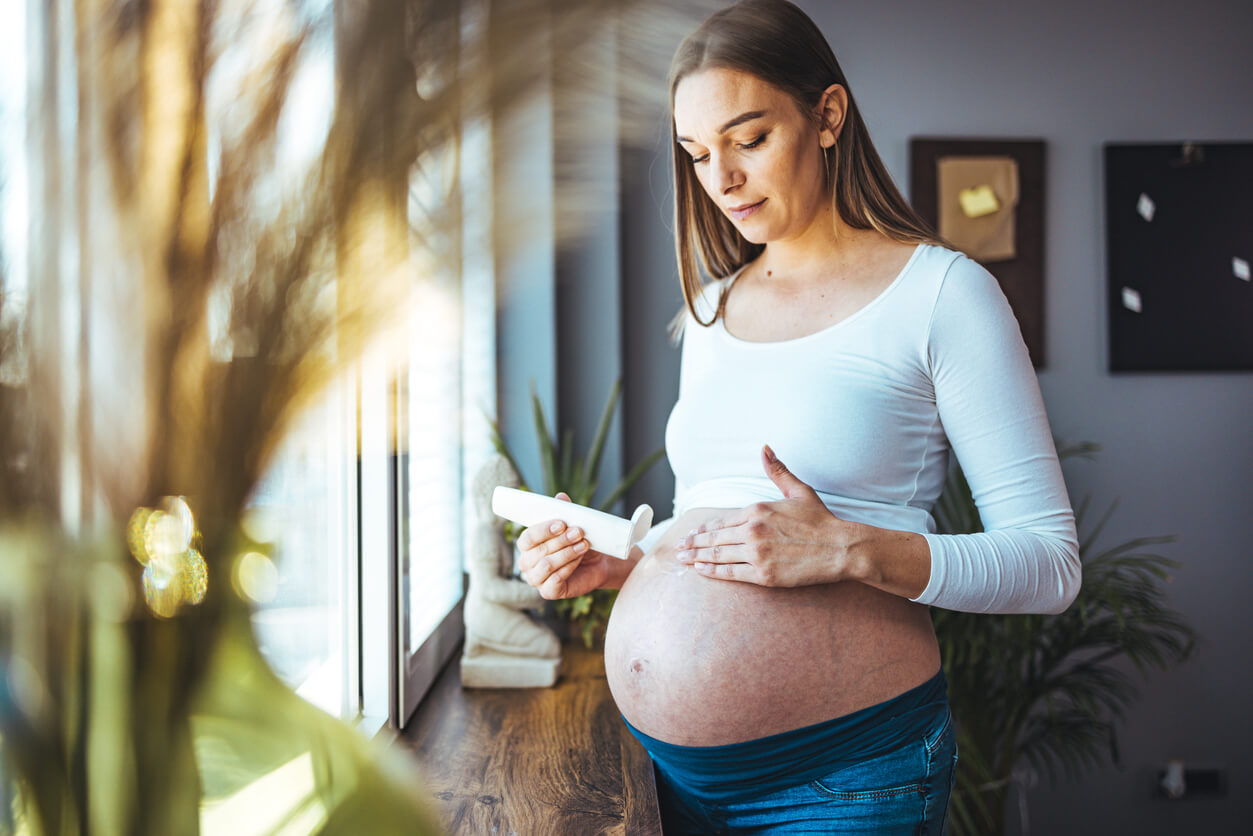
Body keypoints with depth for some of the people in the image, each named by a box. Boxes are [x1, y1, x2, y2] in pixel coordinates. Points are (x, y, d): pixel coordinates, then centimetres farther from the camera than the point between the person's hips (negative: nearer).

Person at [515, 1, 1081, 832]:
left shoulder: (941, 292, -7)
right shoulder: (711, 312, 11)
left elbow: (1050, 560, -10)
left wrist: (854, 550, -22)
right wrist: (609, 563, 1)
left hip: (845, 768, -5)